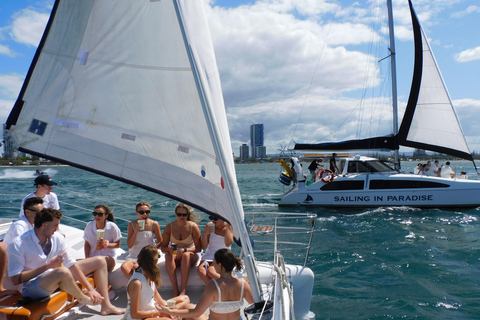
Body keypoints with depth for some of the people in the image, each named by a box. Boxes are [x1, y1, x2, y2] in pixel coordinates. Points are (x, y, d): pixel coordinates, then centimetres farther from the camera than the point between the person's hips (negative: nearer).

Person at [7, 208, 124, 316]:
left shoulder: (57, 238, -4)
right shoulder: (17, 245, -19)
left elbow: (72, 265, -4)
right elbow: (15, 279, -21)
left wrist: (90, 288, -9)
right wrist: (47, 266, -25)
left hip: (57, 279, 7)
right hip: (31, 286, -7)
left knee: (99, 261, 0)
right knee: (63, 271, -40)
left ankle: (106, 306, -5)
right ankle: (82, 298, -9)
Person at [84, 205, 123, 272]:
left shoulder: (112, 227, -12)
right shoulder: (89, 226, -6)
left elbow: (117, 245, -5)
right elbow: (87, 244, 3)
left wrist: (106, 244, -22)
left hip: (109, 256, -1)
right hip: (93, 255, 2)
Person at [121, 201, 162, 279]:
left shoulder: (154, 224, -3)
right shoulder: (132, 224, 1)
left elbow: (160, 242, 5)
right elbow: (129, 245, -2)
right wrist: (135, 232, -16)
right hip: (134, 256, 3)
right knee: (124, 267, -29)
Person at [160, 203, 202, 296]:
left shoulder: (193, 227, -10)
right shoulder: (169, 227, -4)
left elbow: (199, 248, -11)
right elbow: (163, 247, -1)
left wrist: (185, 250, -27)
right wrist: (169, 249, -25)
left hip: (191, 255, -2)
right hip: (174, 254, 2)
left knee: (186, 255, -36)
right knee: (168, 255, -32)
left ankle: (183, 290, -38)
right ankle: (175, 290, -36)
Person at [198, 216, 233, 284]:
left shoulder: (229, 227, -4)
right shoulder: (209, 226, 2)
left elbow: (228, 244, -22)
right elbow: (204, 247, 3)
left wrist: (227, 226, -18)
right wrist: (205, 234, -14)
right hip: (209, 255, 3)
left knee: (210, 271, -33)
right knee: (201, 270, -31)